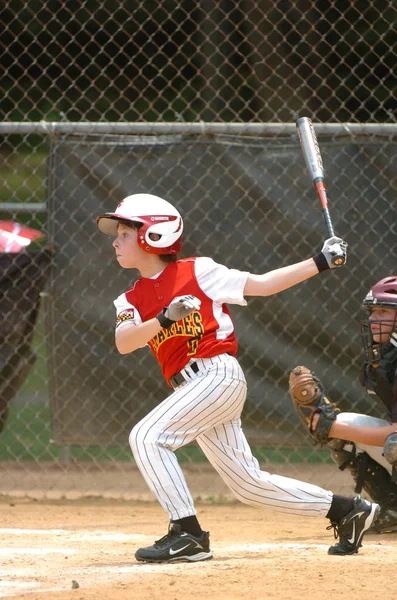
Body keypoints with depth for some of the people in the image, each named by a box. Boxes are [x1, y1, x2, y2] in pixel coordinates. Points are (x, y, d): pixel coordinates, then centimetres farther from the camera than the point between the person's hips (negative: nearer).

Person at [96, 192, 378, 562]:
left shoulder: (196, 272, 0)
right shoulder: (131, 301, 14)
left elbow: (261, 285, 6)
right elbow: (123, 343, -5)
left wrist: (321, 262, 3)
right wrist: (165, 318, -22)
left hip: (218, 373, -7)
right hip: (191, 389, 7)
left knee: (147, 436, -21)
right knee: (247, 483, 8)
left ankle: (187, 534, -20)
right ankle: (347, 510, 19)